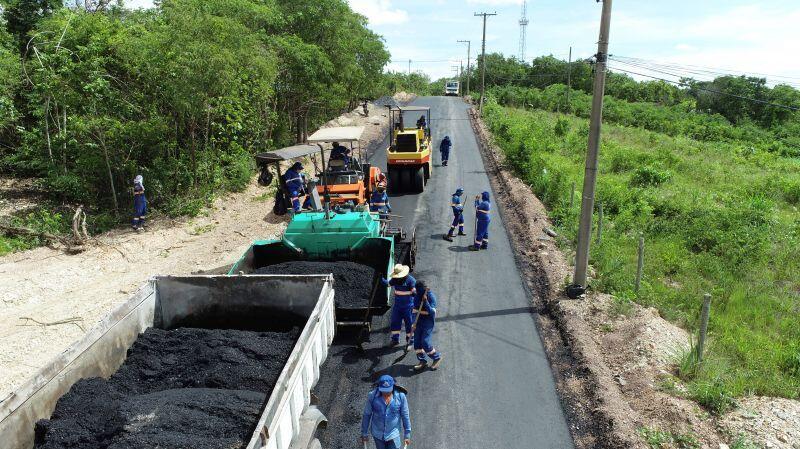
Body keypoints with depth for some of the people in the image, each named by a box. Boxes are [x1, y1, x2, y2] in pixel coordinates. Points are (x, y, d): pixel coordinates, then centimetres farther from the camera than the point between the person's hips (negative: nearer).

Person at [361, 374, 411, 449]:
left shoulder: (400, 396, -19)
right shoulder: (372, 396, -18)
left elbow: (405, 416, -8)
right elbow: (366, 415, -5)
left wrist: (407, 435, -3)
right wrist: (364, 433, 1)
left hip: (393, 434, -1)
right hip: (378, 434, 1)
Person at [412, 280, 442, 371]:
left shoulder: (431, 296, -15)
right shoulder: (417, 296, 3)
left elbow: (432, 312, -22)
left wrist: (425, 301, -32)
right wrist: (414, 323, 8)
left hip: (428, 323, -6)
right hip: (418, 322, 6)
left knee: (426, 344, -10)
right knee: (417, 343, 6)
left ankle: (437, 357, 13)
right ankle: (422, 361, 21)